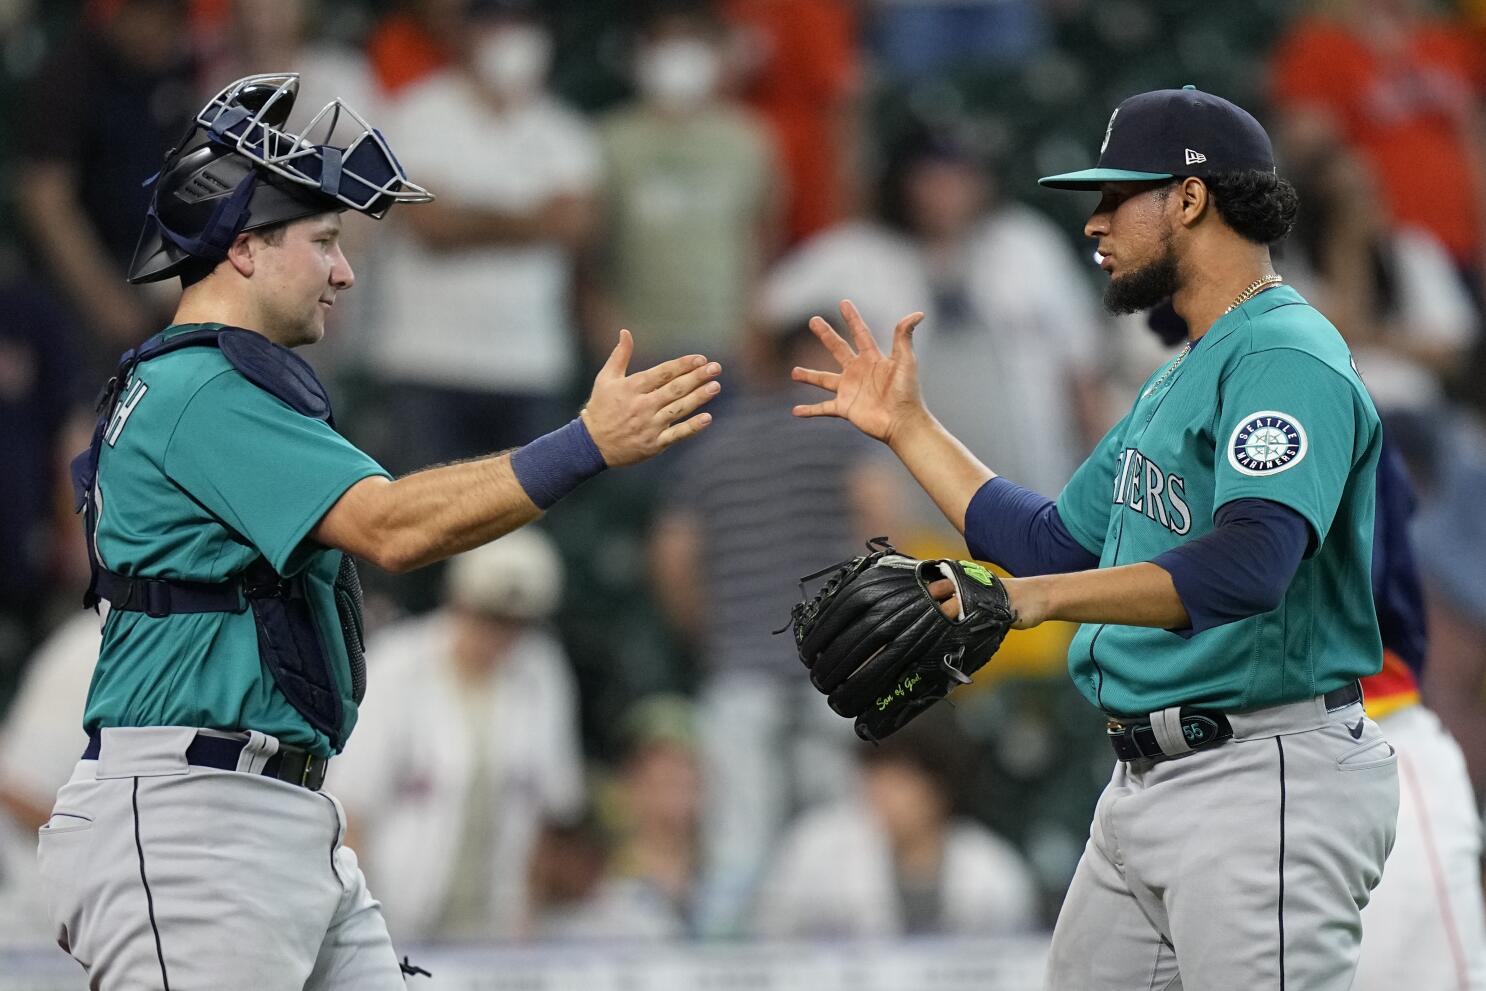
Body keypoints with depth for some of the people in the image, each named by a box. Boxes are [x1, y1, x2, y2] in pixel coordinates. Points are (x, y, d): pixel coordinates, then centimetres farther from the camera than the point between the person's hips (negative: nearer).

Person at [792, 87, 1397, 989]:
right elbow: (1056, 544, 26)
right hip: (1145, 780, 11)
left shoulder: (1287, 357, -14)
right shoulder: (1180, 378, 21)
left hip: (1264, 780, -10)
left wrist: (1034, 599, -37)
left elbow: (1247, 565, -29)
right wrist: (907, 426, 25)